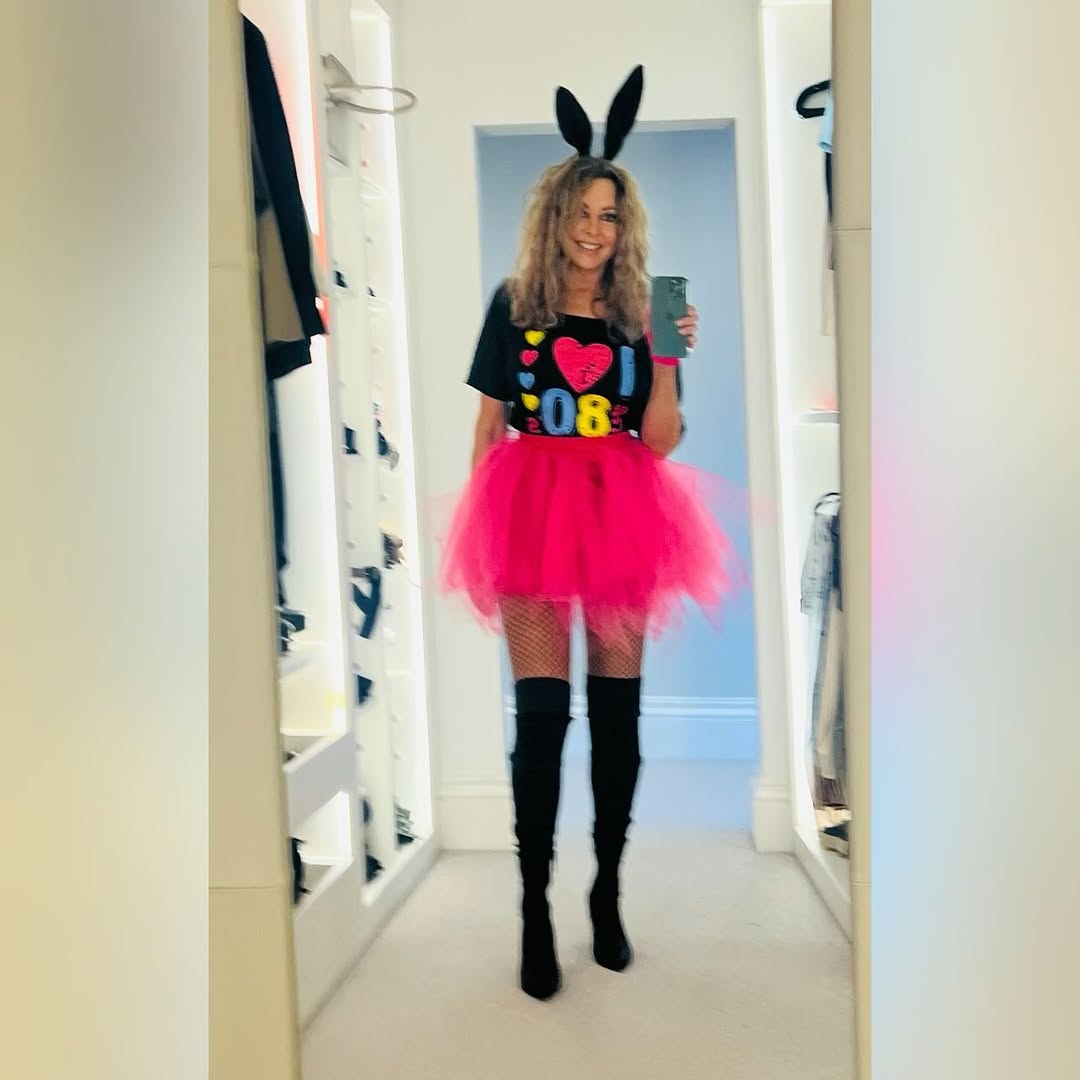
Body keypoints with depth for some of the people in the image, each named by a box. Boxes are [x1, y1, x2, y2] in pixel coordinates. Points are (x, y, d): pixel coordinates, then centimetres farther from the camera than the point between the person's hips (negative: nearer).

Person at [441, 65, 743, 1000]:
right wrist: (482, 519, 1)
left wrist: (665, 358, -12)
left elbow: (661, 442, 0)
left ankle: (608, 892, 23)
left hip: (620, 515, 2)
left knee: (618, 707, 6)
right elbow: (490, 425, 6)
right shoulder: (514, 305, 4)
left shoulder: (641, 314, 6)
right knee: (542, 712, -3)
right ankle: (536, 910, 9)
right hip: (533, 511, -1)